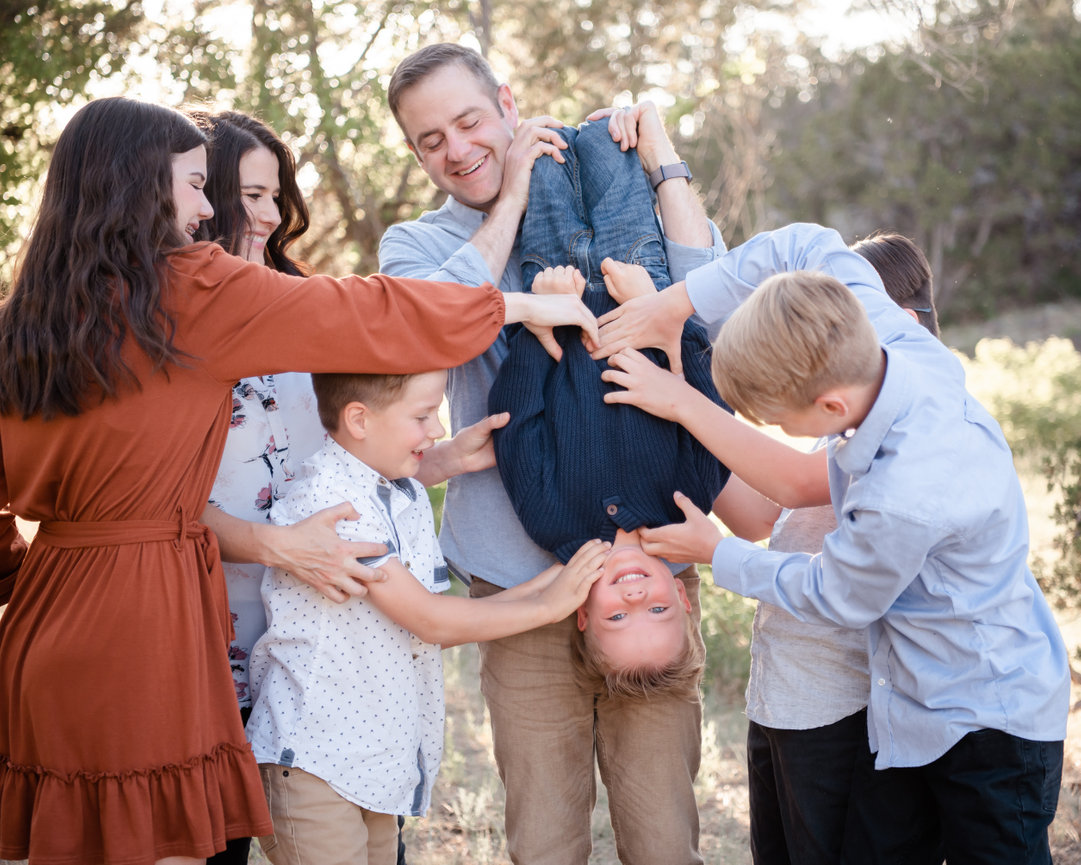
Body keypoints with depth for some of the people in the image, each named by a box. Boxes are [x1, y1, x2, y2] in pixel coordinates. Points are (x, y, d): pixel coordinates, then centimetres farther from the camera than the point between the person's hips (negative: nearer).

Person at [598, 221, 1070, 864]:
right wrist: (675, 303, -2)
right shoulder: (883, 336, -16)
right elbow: (807, 246, 2)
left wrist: (717, 554, -1)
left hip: (992, 725, -8)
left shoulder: (905, 499, -37)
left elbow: (835, 598, -15)